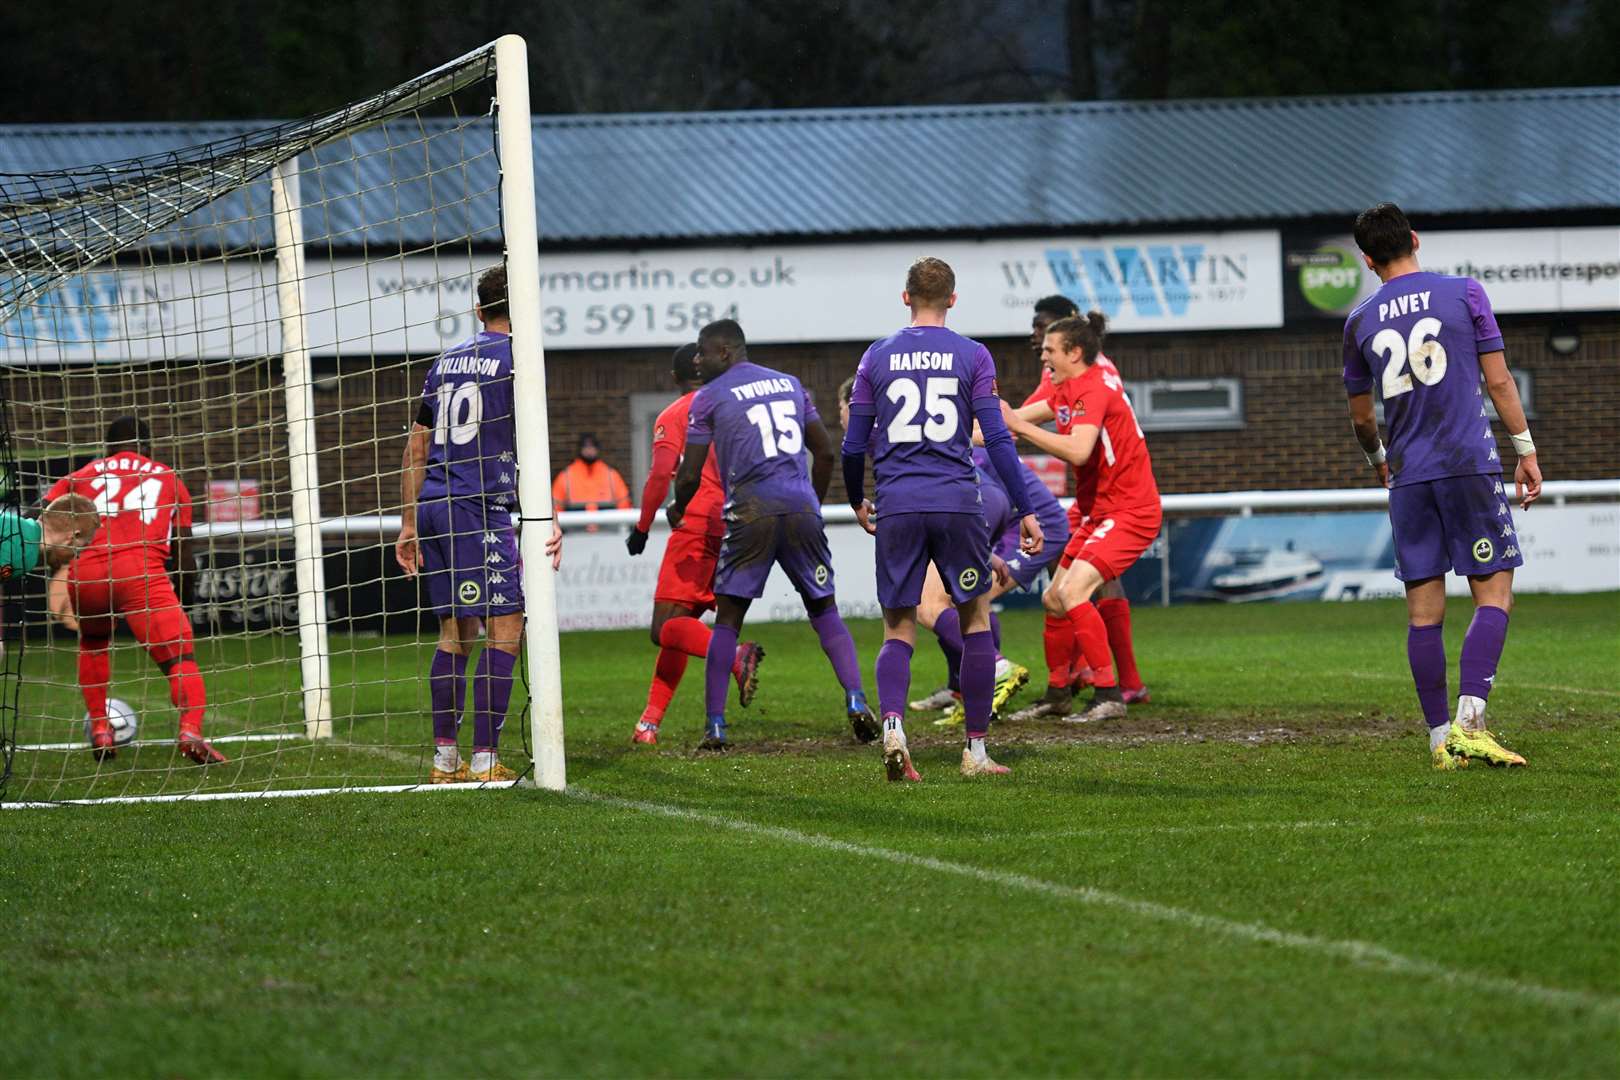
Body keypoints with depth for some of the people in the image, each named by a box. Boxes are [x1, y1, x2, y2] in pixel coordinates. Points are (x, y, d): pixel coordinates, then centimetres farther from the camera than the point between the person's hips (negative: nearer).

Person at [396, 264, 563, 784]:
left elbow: (416, 448, 19)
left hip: (433, 507, 7)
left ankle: (444, 758, 12)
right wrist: (548, 520, -15)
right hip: (480, 509, -7)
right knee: (505, 632, -6)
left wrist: (408, 524, 24)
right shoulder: (515, 361, -4)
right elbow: (527, 449, -13)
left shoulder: (445, 362, 17)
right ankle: (484, 759, -13)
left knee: (455, 633, 13)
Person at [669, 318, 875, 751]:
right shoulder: (789, 384, 18)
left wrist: (678, 510, 23)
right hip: (801, 507, 4)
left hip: (751, 512, -4)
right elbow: (825, 452, 21)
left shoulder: (709, 398, 3)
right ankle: (856, 699, -5)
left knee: (727, 618, 4)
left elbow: (690, 476, 2)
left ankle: (715, 724, 0)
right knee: (824, 609, 12)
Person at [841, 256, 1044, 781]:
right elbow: (997, 439, -3)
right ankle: (976, 751, 11)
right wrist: (1024, 511, 1)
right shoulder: (972, 355, 2)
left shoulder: (877, 357, 7)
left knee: (898, 631, 6)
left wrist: (857, 502, 26)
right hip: (958, 502, -1)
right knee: (976, 619, 12)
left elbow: (853, 446, 9)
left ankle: (892, 725, -21)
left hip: (897, 507, 1)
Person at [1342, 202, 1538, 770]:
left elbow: (1361, 417, 16)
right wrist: (1526, 450, 7)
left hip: (1408, 477, 3)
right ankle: (1469, 722, -16)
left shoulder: (1360, 322, 8)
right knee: (1493, 593, 0)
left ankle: (1441, 739, 4)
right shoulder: (1464, 293, 1)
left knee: (1423, 609, 5)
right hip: (1470, 466, -3)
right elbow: (1498, 381, -1)